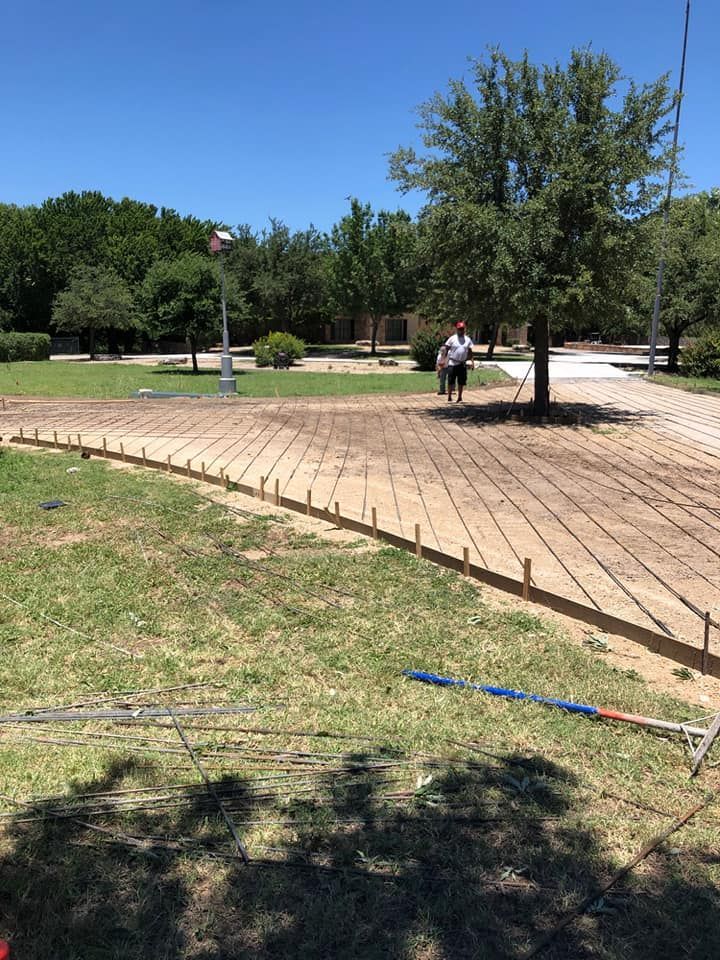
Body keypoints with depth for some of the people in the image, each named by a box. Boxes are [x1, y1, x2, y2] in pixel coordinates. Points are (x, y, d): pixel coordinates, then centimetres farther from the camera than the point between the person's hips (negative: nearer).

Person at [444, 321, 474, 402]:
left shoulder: (468, 339, 9)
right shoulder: (452, 339, -1)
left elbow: (470, 352, 13)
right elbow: (446, 349, -1)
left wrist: (472, 361, 5)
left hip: (462, 364, 3)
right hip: (452, 363, -3)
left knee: (461, 382, 7)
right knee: (450, 381, -3)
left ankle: (459, 397, 18)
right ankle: (449, 396, 6)